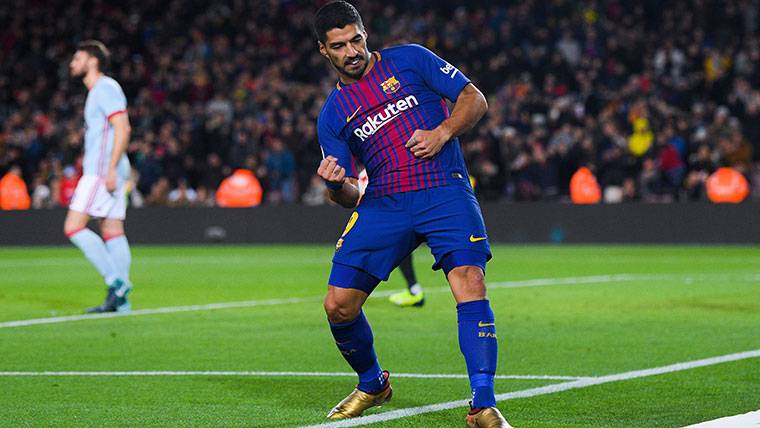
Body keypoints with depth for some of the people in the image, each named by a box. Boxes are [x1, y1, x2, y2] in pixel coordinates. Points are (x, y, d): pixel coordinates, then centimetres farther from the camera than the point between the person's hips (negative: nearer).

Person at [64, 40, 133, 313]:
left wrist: (110, 170, -23)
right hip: (99, 171, 10)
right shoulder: (97, 91, 22)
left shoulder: (105, 88, -8)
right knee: (112, 232, 4)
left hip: (103, 171, -10)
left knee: (73, 227, -13)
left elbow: (122, 129, -17)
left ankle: (116, 281, -17)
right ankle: (120, 300, 1)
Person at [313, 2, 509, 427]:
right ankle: (372, 385, 23)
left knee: (471, 284, -26)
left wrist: (443, 132, -11)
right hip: (383, 204, 3)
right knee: (338, 306, -6)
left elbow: (475, 99, 6)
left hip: (445, 192, -3)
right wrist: (337, 185, -11)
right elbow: (350, 196, 13)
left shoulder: (410, 60, 9)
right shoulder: (333, 114, 15)